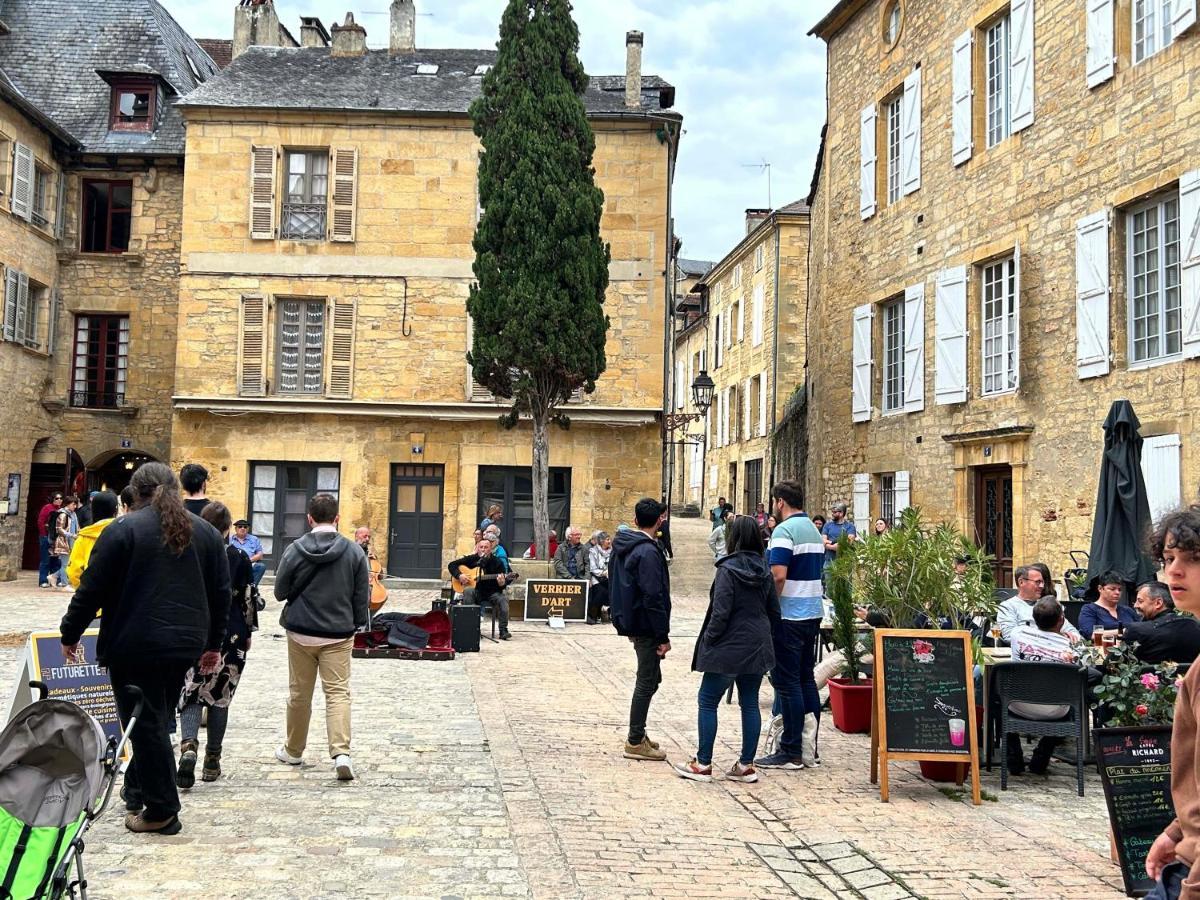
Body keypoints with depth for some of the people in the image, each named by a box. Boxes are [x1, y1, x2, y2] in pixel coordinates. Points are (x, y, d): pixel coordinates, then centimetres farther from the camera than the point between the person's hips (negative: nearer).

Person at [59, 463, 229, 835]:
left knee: (145, 724, 1)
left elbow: (92, 589, -8)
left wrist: (70, 633, 5)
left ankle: (161, 810, 5)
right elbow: (220, 592, 11)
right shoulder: (206, 532, 9)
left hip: (135, 646, -5)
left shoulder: (122, 529, -7)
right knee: (157, 719, 18)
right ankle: (137, 791, 28)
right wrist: (212, 644, 19)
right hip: (185, 643, 6)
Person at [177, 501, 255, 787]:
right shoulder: (239, 557, -4)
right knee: (220, 696, 9)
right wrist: (247, 634, 11)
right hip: (231, 635, 0)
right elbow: (248, 599, -1)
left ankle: (189, 745, -19)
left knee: (190, 694, 6)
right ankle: (212, 760, 15)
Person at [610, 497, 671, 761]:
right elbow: (654, 598, -23)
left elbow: (616, 586, 17)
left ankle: (637, 734, 26)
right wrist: (663, 636, -18)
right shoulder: (648, 552, -20)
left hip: (629, 620, 9)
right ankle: (635, 742, 6)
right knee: (647, 682, 0)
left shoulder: (622, 546, 10)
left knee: (651, 678, 19)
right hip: (646, 626, -9)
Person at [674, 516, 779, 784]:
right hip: (757, 648, 7)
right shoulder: (765, 571, 5)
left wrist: (708, 639, -7)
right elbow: (774, 611, 10)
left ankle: (703, 764, 5)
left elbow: (721, 612, -19)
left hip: (729, 647, -7)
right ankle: (746, 765, 13)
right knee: (750, 704, 10)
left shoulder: (728, 569, -15)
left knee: (707, 702, 3)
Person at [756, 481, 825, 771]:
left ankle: (791, 752, 0)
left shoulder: (784, 530, -14)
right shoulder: (814, 531, 14)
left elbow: (779, 575, -23)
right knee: (806, 678, 12)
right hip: (813, 613, 9)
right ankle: (809, 748, 16)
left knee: (787, 682, -3)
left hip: (789, 616, -9)